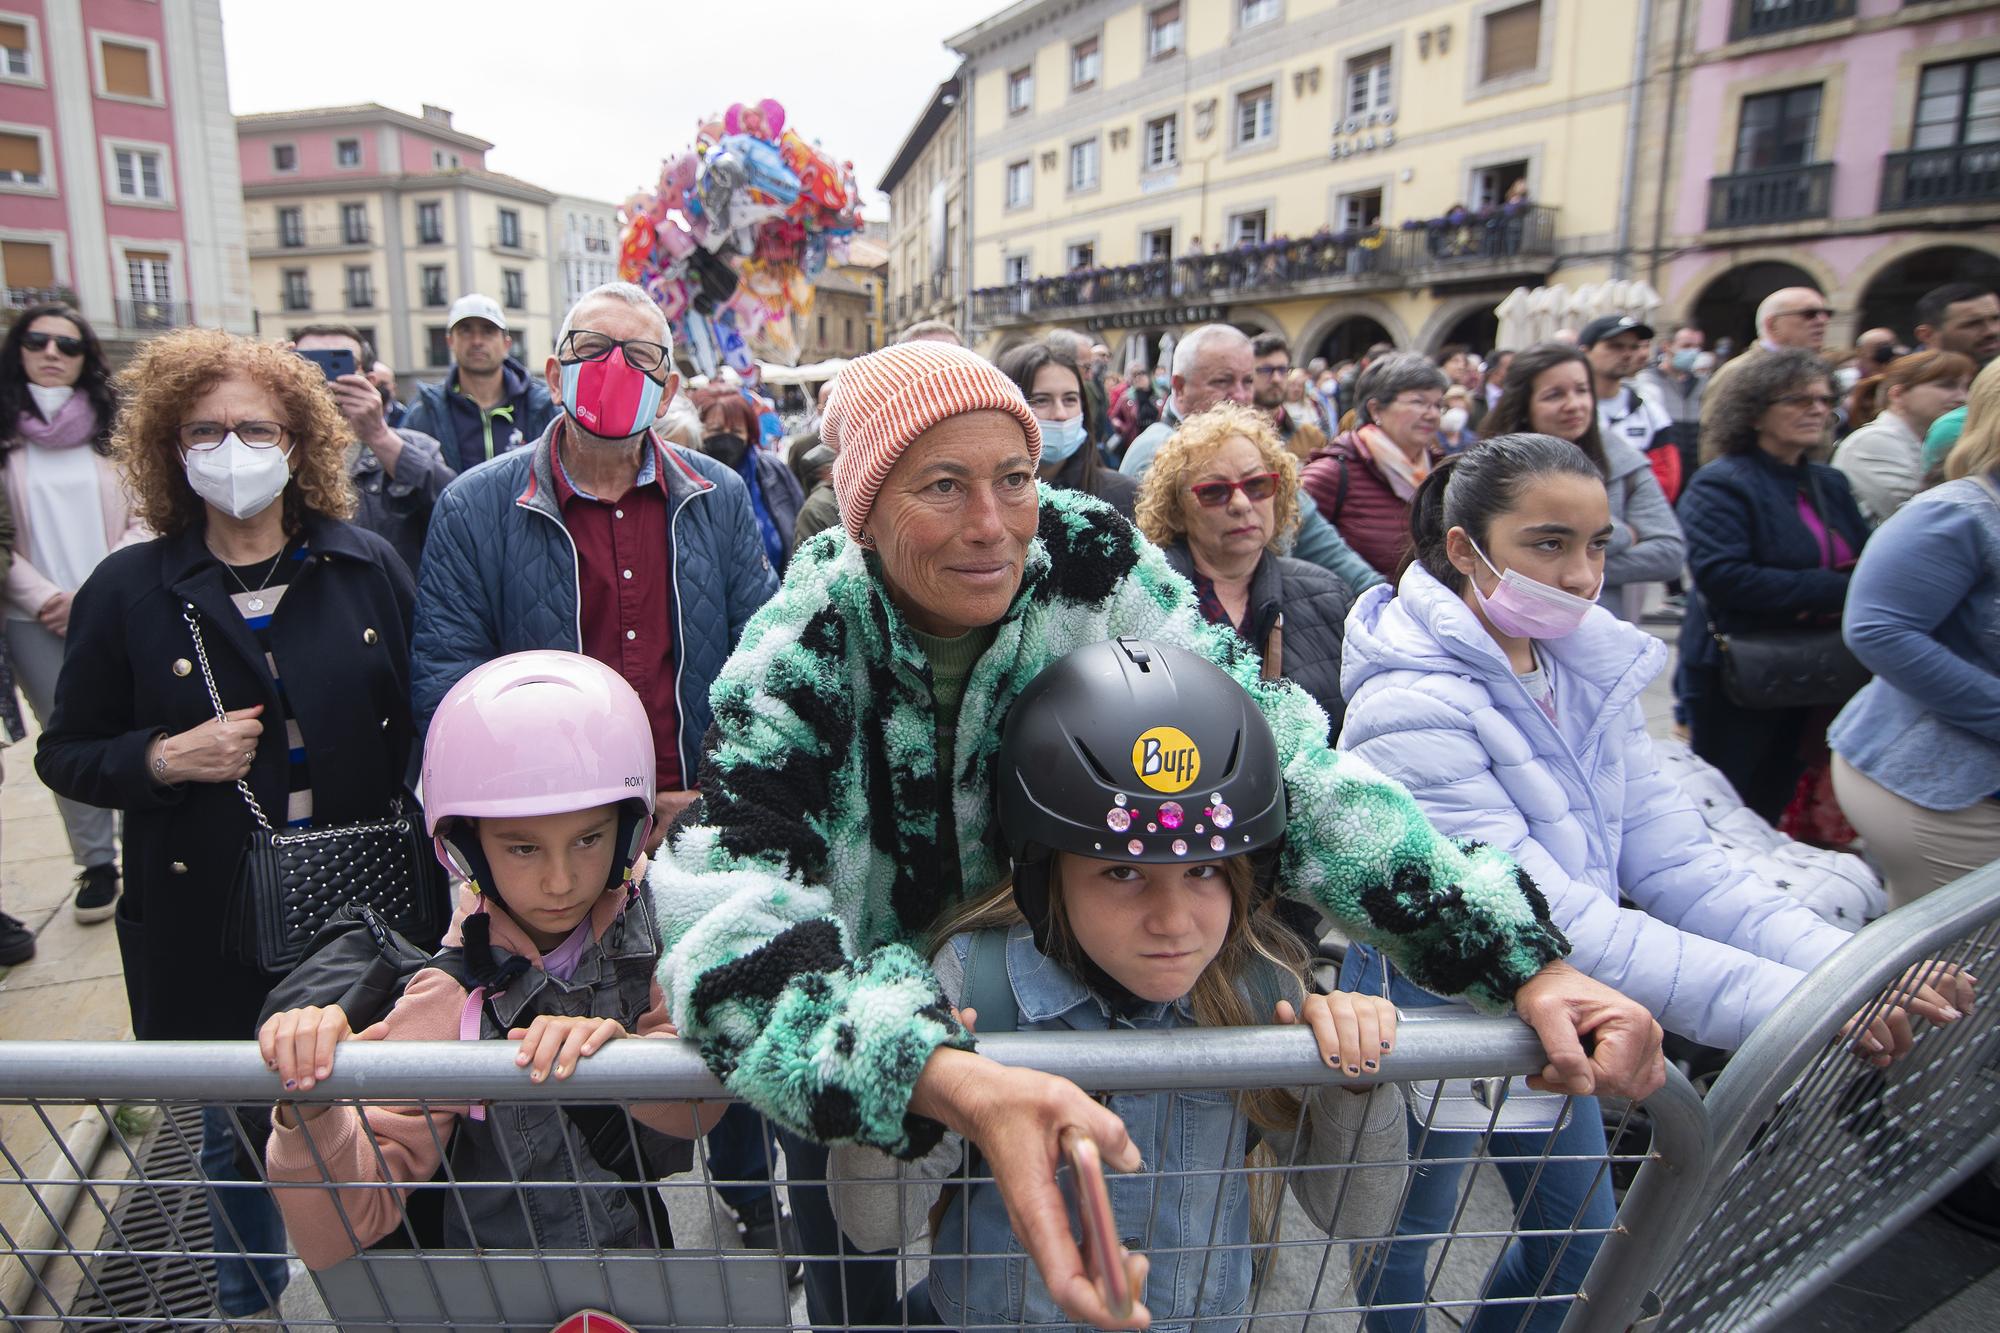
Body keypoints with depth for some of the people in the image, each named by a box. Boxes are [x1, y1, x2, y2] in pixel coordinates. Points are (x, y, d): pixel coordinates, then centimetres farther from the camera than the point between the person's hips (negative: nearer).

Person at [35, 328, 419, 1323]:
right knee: (235, 1129, 18)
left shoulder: (369, 568, -2)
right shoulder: (128, 590, -3)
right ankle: (245, 1301, 45)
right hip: (209, 919, 0)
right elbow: (65, 754, 4)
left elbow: (421, 720, 4)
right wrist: (164, 759, -16)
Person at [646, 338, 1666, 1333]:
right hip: (864, 1042, -1)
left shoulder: (1093, 568, -21)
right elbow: (736, 909, -38)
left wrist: (1524, 958, -30)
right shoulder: (805, 650, -26)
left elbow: (1284, 762, -21)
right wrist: (955, 1085, -56)